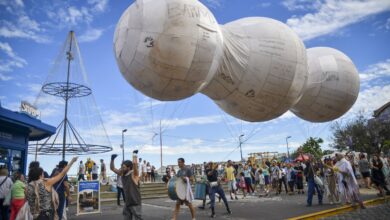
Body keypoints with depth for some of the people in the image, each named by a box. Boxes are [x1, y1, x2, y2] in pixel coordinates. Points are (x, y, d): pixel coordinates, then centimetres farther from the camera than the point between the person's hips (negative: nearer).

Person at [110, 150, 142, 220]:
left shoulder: (134, 174, -13)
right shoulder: (122, 174, 5)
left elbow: (135, 163, -30)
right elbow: (112, 168, 9)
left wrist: (134, 154, -18)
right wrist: (112, 159, -3)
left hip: (135, 203, -7)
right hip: (127, 203, 7)